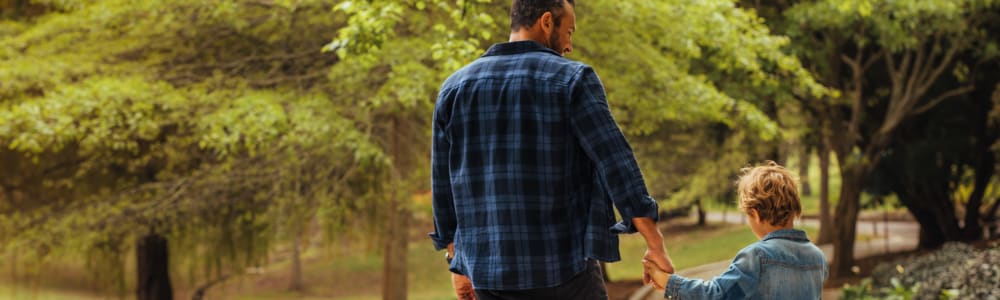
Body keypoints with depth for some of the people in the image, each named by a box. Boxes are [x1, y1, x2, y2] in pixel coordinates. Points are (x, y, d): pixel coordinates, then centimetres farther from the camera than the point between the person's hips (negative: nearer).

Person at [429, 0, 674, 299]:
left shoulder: (455, 87, 7)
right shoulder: (572, 79, -5)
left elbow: (443, 187, 10)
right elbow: (617, 165, -11)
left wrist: (458, 263, 18)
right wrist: (655, 245, -6)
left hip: (489, 273, 4)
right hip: (562, 268, -4)